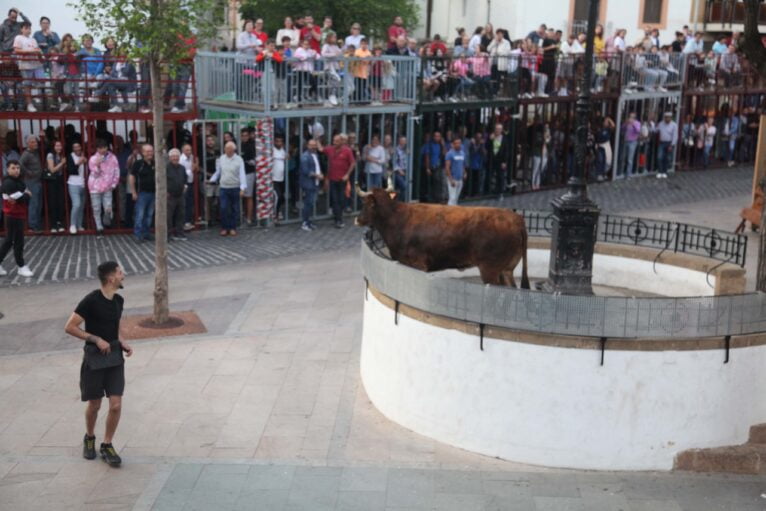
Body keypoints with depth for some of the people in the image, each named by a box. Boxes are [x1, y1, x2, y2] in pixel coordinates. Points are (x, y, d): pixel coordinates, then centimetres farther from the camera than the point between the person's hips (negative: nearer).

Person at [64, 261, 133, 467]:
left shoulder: (119, 301, 7)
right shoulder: (91, 300, -15)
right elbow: (69, 327, -15)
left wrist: (122, 344, 4)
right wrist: (96, 340, -20)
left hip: (114, 357, 5)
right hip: (94, 358, -5)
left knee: (116, 405, -4)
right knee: (94, 405, 8)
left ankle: (107, 446, 12)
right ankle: (89, 439, 35)